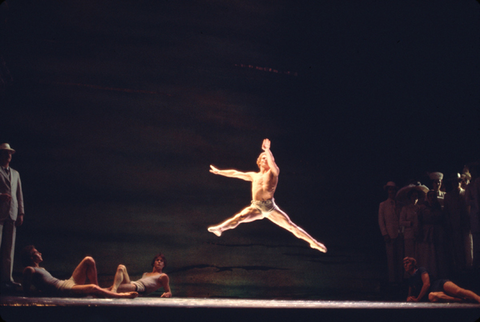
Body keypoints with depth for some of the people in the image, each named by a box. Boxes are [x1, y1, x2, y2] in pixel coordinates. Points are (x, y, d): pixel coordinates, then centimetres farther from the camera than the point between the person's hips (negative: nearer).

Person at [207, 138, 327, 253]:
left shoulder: (273, 173, 11)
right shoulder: (253, 175, 24)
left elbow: (272, 163, -12)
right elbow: (236, 173, 30)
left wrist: (267, 151, -27)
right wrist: (219, 172, 33)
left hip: (270, 206, -2)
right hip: (255, 208, 2)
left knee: (290, 226, -7)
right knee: (239, 217, -25)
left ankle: (313, 242, -3)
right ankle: (219, 228, -43)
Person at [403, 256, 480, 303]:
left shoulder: (421, 270, 11)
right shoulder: (410, 280, 30)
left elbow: (427, 284, -3)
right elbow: (410, 295, 33)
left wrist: (417, 299, -1)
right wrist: (409, 298, 5)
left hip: (440, 284, -2)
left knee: (458, 291, -39)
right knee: (431, 296, -43)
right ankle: (462, 300, -45)